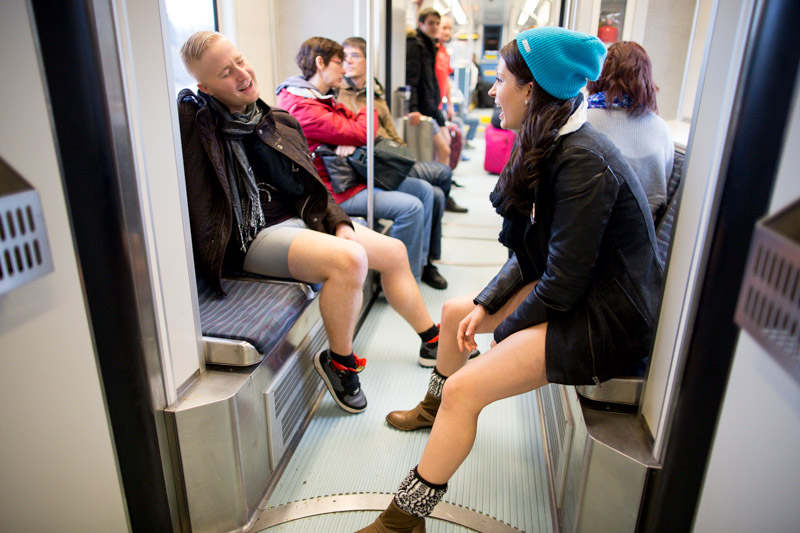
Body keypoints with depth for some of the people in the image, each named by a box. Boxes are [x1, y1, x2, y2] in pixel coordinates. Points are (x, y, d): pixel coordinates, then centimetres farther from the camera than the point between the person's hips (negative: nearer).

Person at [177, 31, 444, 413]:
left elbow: (311, 187, 13)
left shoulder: (280, 123, 9)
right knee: (349, 259, -33)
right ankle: (338, 362, -8)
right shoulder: (192, 121, -8)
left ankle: (434, 341, 27)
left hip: (298, 221, 8)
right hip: (252, 237, -8)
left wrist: (340, 223, 1)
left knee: (394, 252, 8)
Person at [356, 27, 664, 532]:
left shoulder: (583, 162, -26)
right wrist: (485, 305, 1)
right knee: (455, 311, 16)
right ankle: (433, 408, 43)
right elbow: (534, 253, 8)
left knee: (464, 391, -18)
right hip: (572, 288, 10)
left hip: (607, 318, -10)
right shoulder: (550, 147, 5)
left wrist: (504, 332, -10)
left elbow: (563, 282, -24)